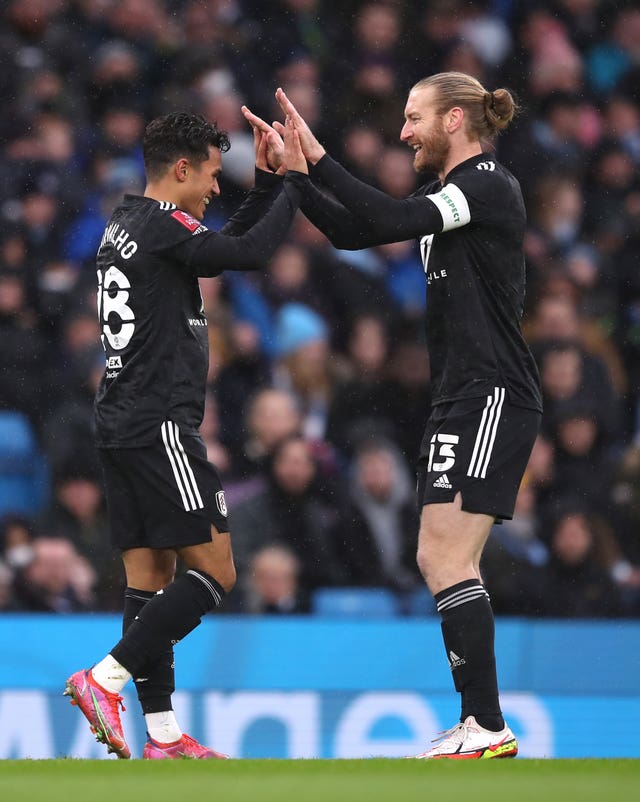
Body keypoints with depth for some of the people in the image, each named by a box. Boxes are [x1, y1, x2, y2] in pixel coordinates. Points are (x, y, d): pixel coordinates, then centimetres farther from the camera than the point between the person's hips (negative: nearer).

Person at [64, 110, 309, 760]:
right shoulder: (162, 226, -11)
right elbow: (250, 252, -19)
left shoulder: (124, 225, 18)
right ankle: (104, 680, -13)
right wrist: (292, 179, -8)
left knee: (150, 577, 7)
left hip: (121, 426, 10)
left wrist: (266, 181, 23)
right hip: (159, 428, -10)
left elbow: (231, 241, 29)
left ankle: (163, 734, 6)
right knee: (213, 572, -7)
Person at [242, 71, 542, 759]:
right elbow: (352, 231, 21)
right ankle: (478, 726, 10)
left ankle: (489, 727, -16)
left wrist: (315, 157, -18)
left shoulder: (489, 185, -9)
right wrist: (291, 172, 12)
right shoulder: (451, 195, 19)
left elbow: (389, 219, -21)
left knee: (445, 557, -15)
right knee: (440, 561, 8)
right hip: (460, 401, 10)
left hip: (492, 394, -10)